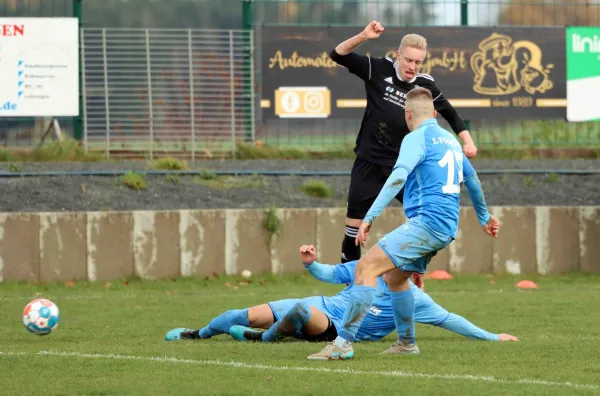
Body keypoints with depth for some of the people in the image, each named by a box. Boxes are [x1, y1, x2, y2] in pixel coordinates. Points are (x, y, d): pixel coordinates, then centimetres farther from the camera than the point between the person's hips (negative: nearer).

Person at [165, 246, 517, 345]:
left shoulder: (412, 299, -8)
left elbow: (448, 319, -8)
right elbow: (332, 274, 16)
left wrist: (491, 337, -13)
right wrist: (312, 264, -6)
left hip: (335, 331, -5)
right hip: (320, 309, 5)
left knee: (303, 311, -43)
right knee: (246, 315, 0)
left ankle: (267, 338, -20)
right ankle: (199, 334, 27)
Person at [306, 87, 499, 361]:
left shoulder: (417, 138, -5)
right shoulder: (450, 140, 22)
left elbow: (398, 178, -20)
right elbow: (472, 180, 34)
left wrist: (370, 217, -26)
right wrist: (484, 217, 49)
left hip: (427, 220, -9)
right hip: (448, 227, 9)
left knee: (366, 267, -15)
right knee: (395, 276, 24)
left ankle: (344, 343, -23)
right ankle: (406, 343, 29)